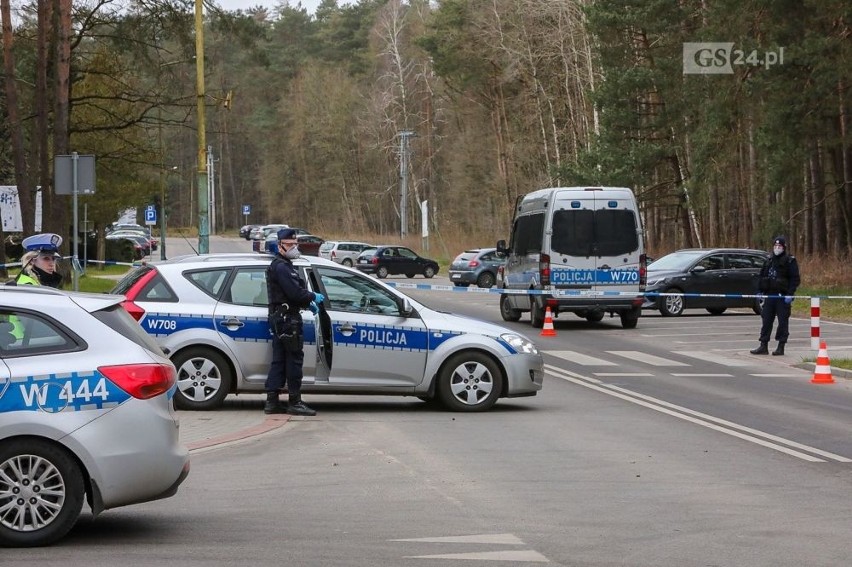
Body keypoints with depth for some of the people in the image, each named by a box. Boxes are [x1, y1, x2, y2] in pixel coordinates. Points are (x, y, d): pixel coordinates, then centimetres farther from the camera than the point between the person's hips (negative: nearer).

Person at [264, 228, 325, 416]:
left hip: (279, 320, 11)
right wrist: (313, 298, -6)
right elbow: (295, 293, -21)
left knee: (279, 360, 10)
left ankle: (272, 401, 10)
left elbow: (295, 292, 24)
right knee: (294, 358, -6)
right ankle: (295, 402, -4)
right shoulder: (281, 268, -14)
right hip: (287, 319, -11)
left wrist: (308, 303, 10)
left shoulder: (285, 266, 21)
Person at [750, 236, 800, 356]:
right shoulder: (769, 261, 15)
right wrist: (760, 291, 10)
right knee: (766, 320, 6)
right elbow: (761, 277, 20)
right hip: (769, 295, 6)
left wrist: (790, 293, -16)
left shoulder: (790, 261, -3)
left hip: (783, 296, -6)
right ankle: (763, 346, 11)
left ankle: (781, 347, 3)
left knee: (783, 321, -1)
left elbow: (795, 279, -8)